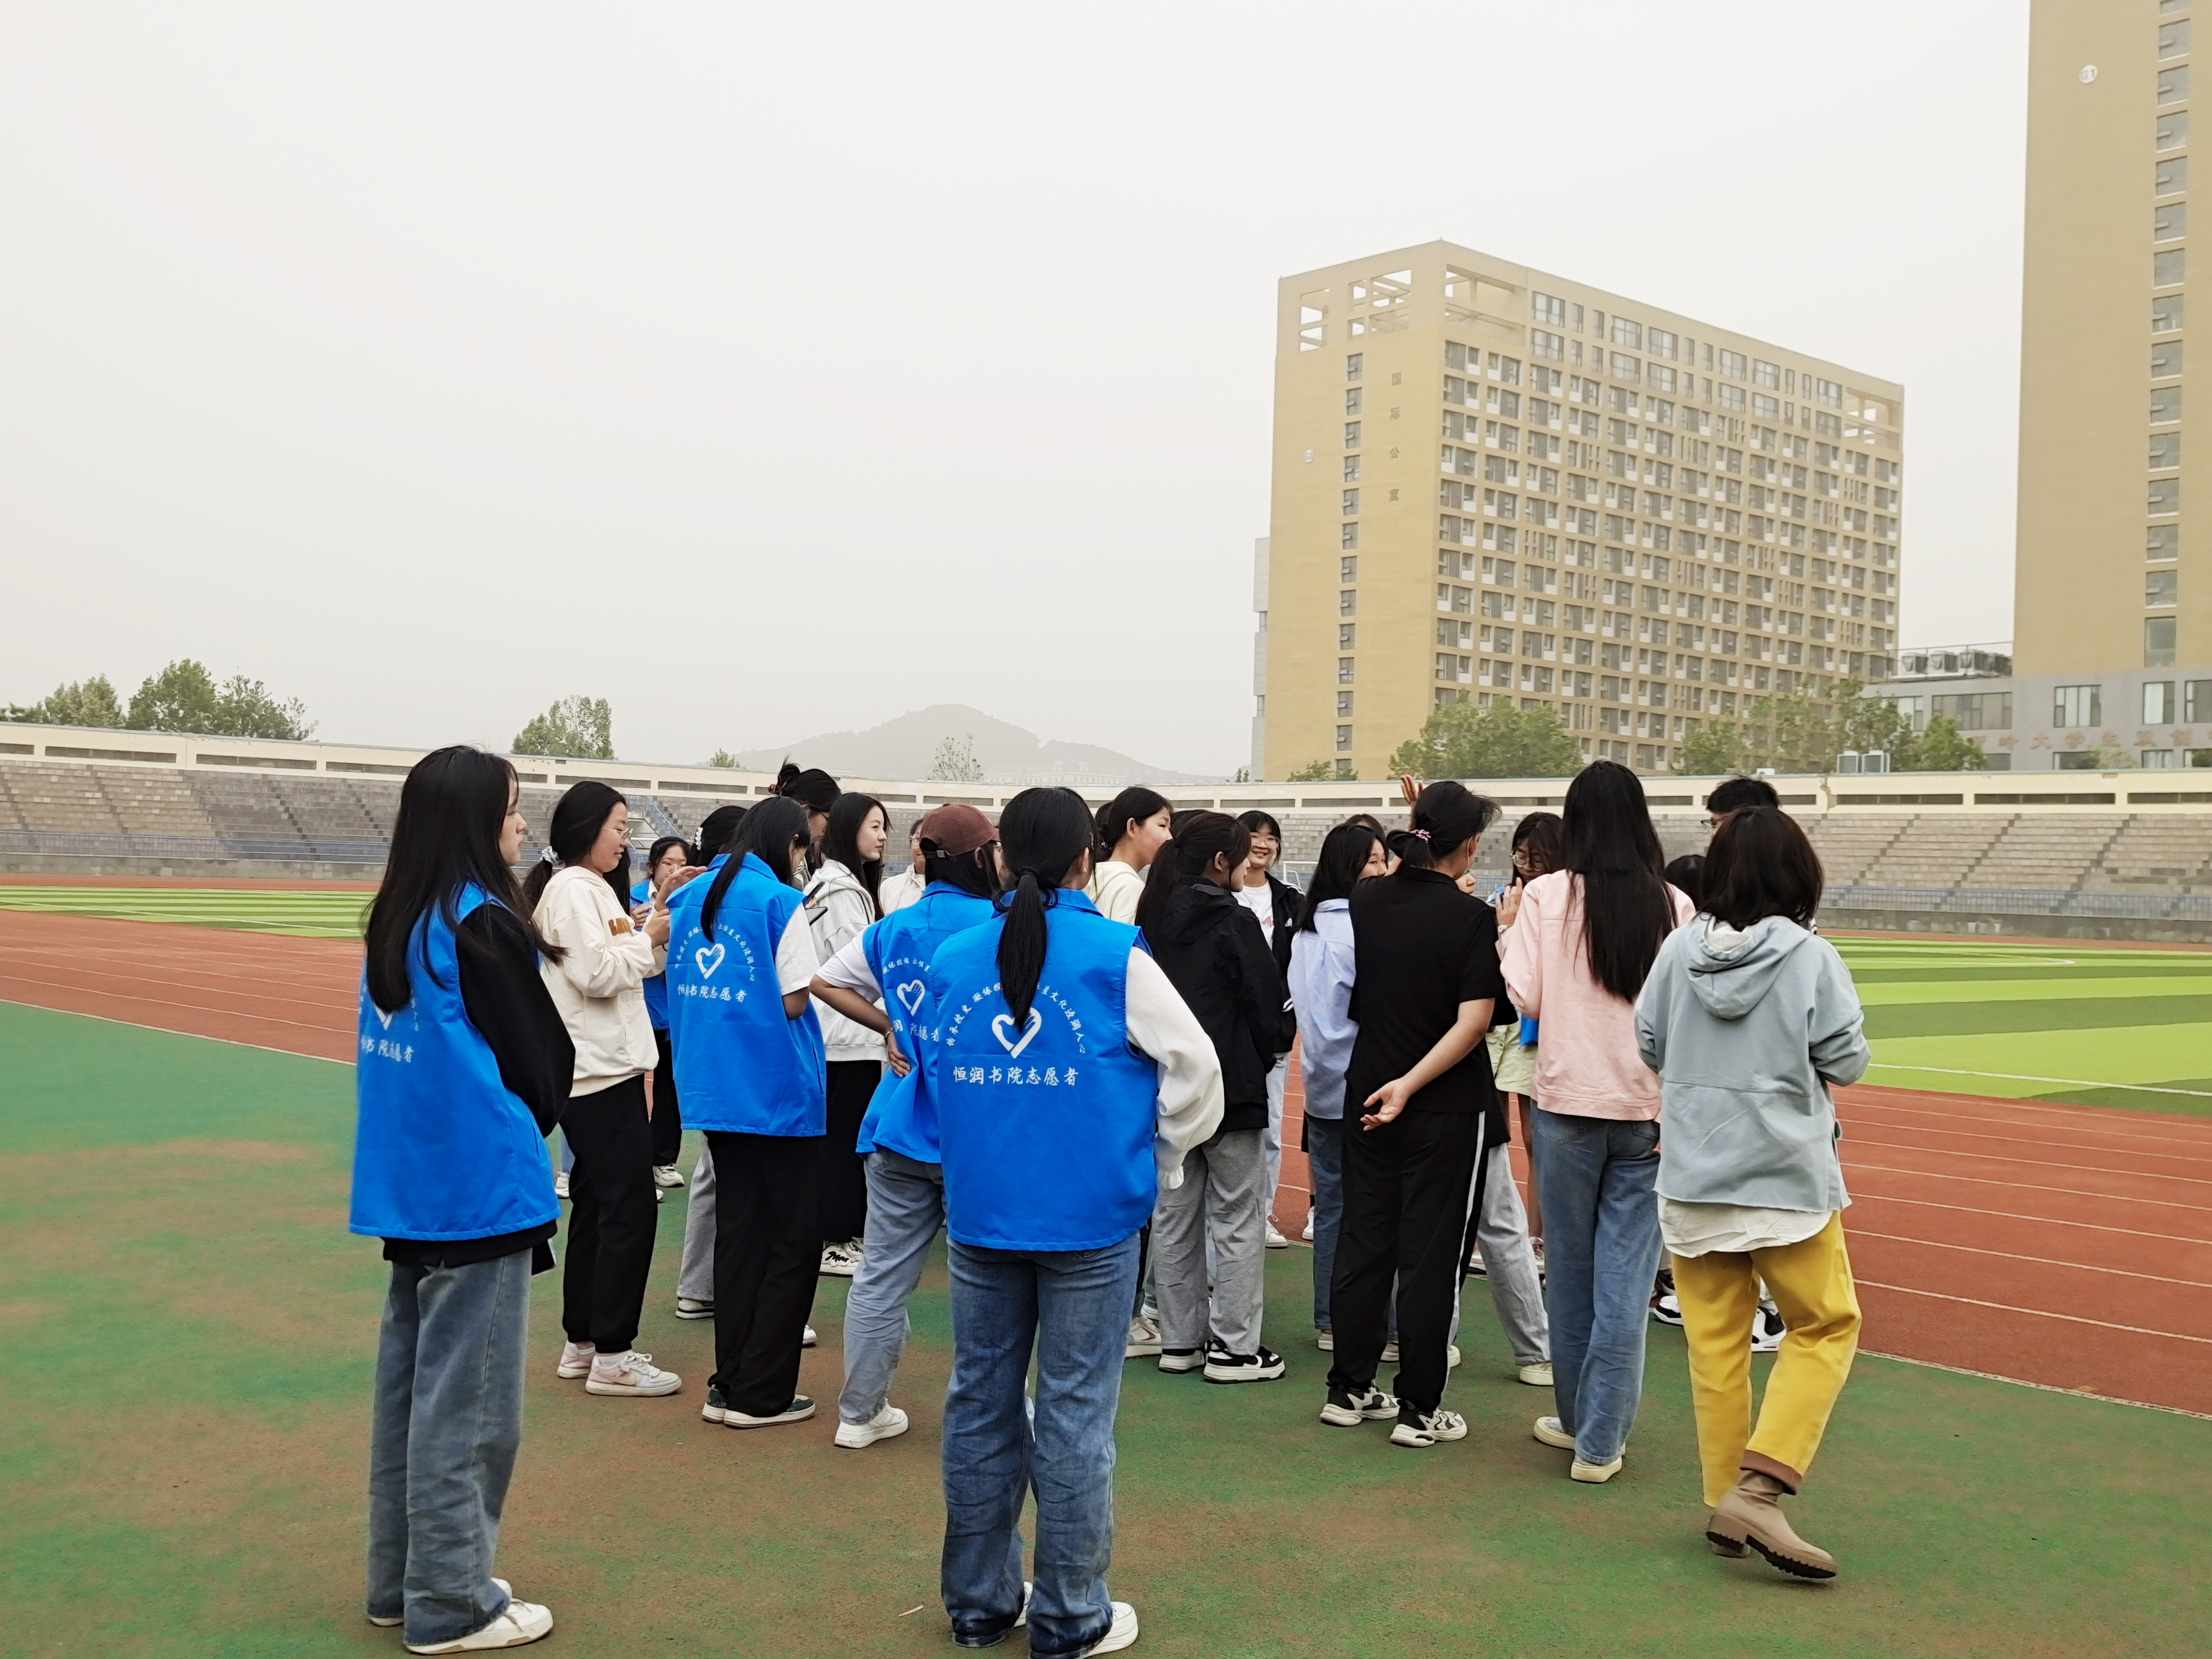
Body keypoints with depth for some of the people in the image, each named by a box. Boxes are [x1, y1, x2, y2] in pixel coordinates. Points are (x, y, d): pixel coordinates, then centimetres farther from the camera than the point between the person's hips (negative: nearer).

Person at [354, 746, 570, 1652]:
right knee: (466, 1395, 0)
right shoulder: (482, 922, -16)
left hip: (412, 1186, 9)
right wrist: (533, 1124, 8)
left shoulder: (396, 922, 8)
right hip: (480, 1185, -8)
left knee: (410, 1378, 15)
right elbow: (541, 1053, -10)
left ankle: (399, 1579, 26)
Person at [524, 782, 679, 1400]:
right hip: (596, 1070, -10)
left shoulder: (595, 889, 17)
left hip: (608, 1067, 10)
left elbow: (628, 971, 19)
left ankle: (582, 1344, 21)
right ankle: (612, 1356, -3)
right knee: (630, 1207, -7)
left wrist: (658, 940, 4)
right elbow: (595, 974, -21)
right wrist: (648, 938, -9)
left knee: (597, 1205, 14)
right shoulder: (572, 890, -13)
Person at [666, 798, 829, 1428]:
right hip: (779, 1093, -7)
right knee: (793, 1244, 5)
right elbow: (794, 1002, -15)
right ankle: (761, 1394, 6)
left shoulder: (691, 898, 7)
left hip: (714, 1089, 7)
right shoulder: (781, 902, -13)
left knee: (738, 1235, 15)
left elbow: (677, 985, 14)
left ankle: (730, 1384, 18)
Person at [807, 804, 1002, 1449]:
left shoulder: (894, 928, 4)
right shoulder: (996, 927, -13)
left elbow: (824, 981, 11)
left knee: (882, 1274, 12)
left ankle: (860, 1412, 20)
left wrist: (890, 1027, 11)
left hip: (901, 1130, 5)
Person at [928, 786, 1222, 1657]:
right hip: (1090, 1218, -4)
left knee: (980, 1401, 14)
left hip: (980, 1215, 4)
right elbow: (1195, 1066, -7)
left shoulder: (953, 957, 2)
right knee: (1074, 1412, 4)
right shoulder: (1117, 957, -10)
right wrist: (1160, 1160, 7)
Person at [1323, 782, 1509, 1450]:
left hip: (1367, 1091, 5)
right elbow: (1474, 1020, -21)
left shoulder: (1367, 900, 0)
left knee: (1362, 1243, 13)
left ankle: (1349, 1390, 21)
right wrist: (1412, 1084, -21)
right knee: (1429, 1255, 2)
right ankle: (1419, 1408, 9)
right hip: (1445, 1107, -5)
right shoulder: (1472, 918, -14)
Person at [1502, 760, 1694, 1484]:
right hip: (1650, 1107, 1)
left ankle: (1578, 1418, 26)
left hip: (1569, 1101, -1)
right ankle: (1601, 1440, 5)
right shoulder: (1674, 905, -2)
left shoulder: (1546, 895, -6)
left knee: (1571, 1267, 13)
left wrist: (1506, 935, 8)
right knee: (1626, 1274, 4)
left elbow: (1523, 996, -8)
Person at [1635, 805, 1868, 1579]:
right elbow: (1848, 1062, -8)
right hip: (1785, 1175, -3)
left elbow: (1648, 1045, 4)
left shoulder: (1681, 950, -4)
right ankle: (1760, 1486, -2)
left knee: (1715, 1338, 13)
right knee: (1825, 1325, 11)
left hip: (1692, 1175, 3)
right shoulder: (1811, 958, -13)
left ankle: (1724, 1501, 20)